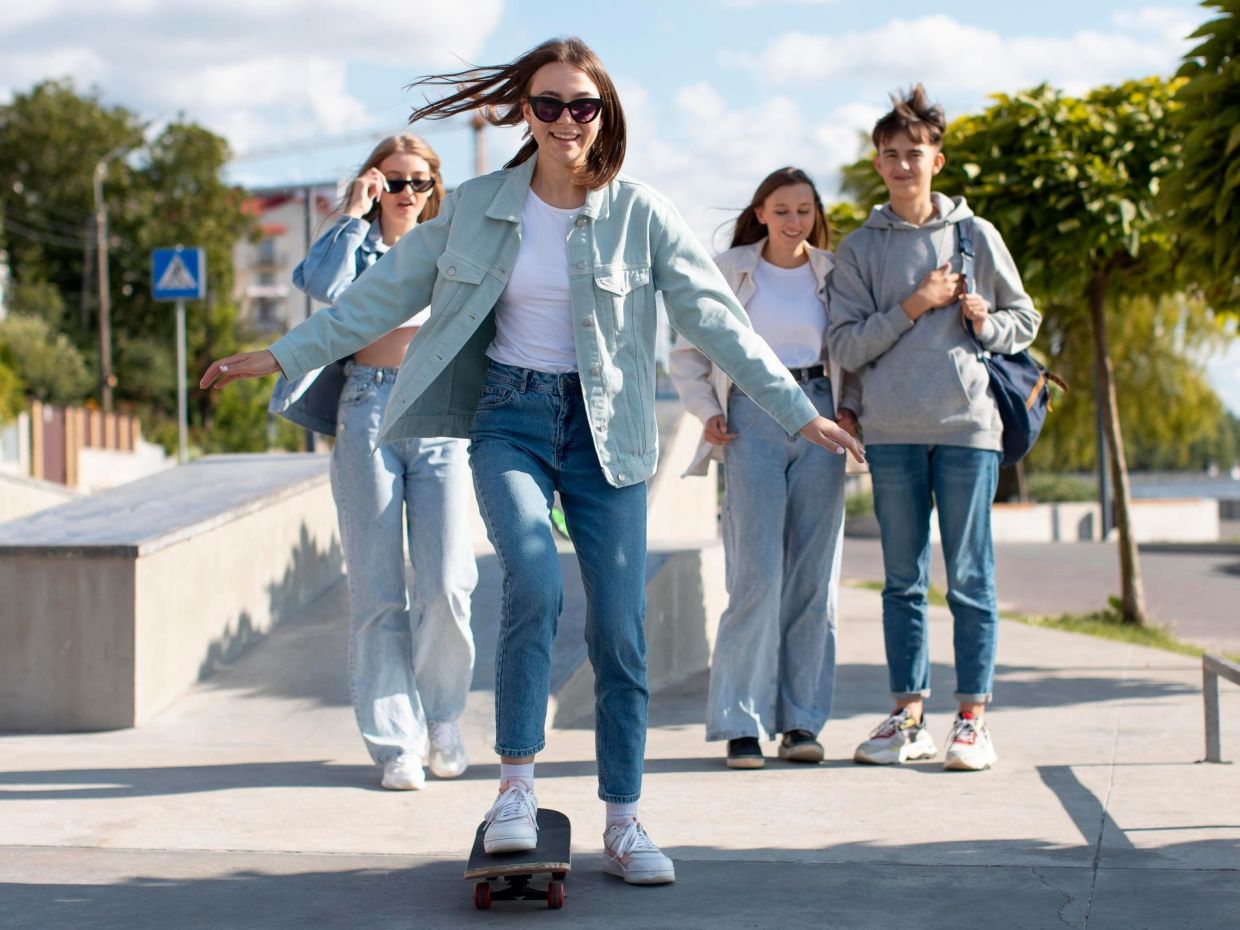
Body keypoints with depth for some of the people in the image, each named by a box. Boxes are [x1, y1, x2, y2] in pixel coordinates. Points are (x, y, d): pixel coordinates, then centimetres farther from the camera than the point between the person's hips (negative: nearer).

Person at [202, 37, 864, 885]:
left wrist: (799, 412, -7)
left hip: (604, 430, 0)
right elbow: (386, 292, 7)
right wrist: (282, 355, 5)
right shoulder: (478, 207, 2)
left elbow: (715, 318, -2)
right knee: (536, 584, -25)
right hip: (510, 417, 0)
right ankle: (516, 784, -9)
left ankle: (624, 825, 11)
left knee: (621, 629, -1)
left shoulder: (641, 214, -2)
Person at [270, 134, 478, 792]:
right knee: (378, 589, -2)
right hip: (368, 411, -1)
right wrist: (353, 214, -2)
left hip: (439, 420, 1)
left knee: (445, 585, -10)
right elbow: (323, 284, -11)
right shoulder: (356, 245, 13)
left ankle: (440, 716, 12)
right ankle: (396, 742, 3)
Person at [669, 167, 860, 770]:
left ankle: (801, 721, 8)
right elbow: (687, 354, 10)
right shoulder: (728, 271, 6)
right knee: (757, 577, -10)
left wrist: (848, 407, 0)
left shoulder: (833, 274, 11)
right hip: (752, 419, -3)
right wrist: (707, 412, -2)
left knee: (814, 577, 2)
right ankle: (741, 724, -5)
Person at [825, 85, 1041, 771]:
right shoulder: (859, 249, 8)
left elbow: (1025, 320, 13)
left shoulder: (976, 235, 7)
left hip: (968, 426, -1)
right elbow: (844, 344, 1)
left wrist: (985, 322, -8)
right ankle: (908, 716, 13)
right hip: (892, 431, 1)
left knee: (970, 579, 0)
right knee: (903, 581, 6)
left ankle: (972, 720, 4)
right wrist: (911, 307, -9)